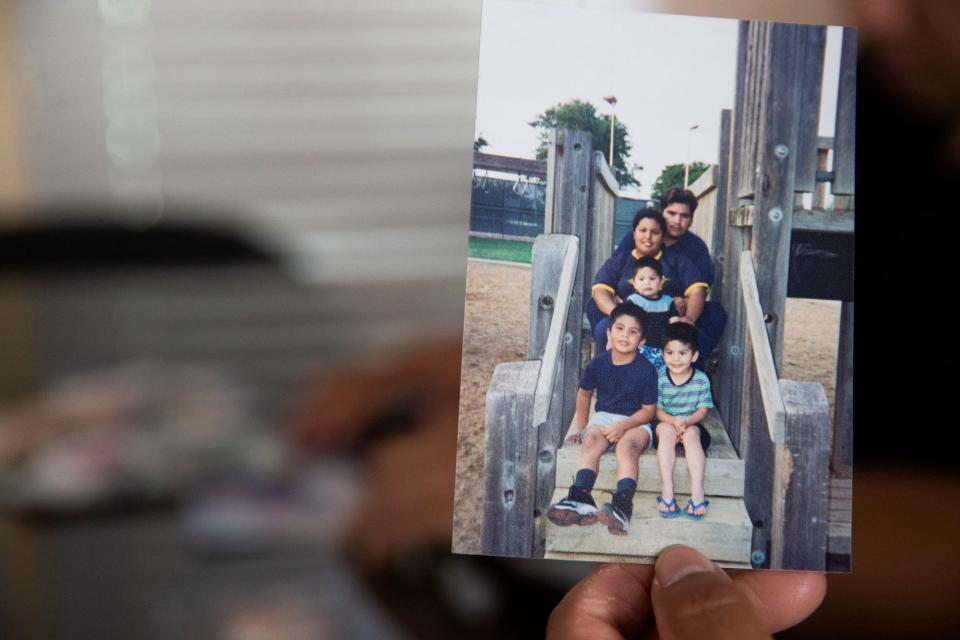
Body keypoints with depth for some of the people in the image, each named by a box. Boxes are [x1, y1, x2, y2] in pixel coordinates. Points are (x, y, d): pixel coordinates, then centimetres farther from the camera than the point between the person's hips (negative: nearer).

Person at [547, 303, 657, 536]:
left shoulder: (646, 370, -7)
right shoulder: (598, 364, 2)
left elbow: (648, 410, -5)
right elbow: (584, 394, 20)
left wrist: (623, 426, -20)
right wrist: (580, 427, 21)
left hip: (635, 422, -3)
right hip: (604, 416, 3)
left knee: (627, 444, -35)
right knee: (592, 440, -31)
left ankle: (622, 505, -56)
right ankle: (581, 497, -52)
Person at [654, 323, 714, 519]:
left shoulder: (701, 380, -3)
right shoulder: (660, 380, -4)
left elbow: (703, 410, -5)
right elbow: (657, 410, -6)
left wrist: (687, 422, -25)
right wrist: (674, 421, -25)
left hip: (692, 426, 0)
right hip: (666, 424, 0)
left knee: (692, 433, -33)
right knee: (666, 429, -33)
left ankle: (697, 493, -39)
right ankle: (666, 491, -39)